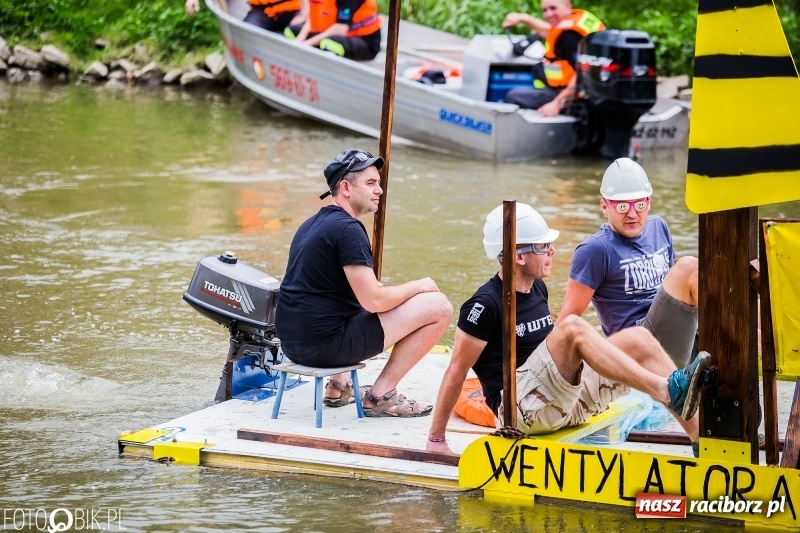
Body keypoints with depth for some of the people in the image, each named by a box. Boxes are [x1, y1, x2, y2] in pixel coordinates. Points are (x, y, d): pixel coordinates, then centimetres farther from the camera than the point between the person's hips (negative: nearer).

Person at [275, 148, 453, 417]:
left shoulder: (311, 225, 16)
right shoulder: (347, 229, -14)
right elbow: (374, 301, -18)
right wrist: (418, 286, -1)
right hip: (325, 345, -10)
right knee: (439, 307, -6)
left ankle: (339, 385, 25)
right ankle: (381, 395, 0)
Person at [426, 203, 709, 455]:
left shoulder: (537, 288, 14)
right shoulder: (486, 304, -12)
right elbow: (457, 369, -11)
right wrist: (436, 438, -11)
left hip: (564, 398, 9)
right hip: (520, 408, -9)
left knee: (638, 339, -9)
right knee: (573, 327, -30)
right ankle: (668, 392, -41)